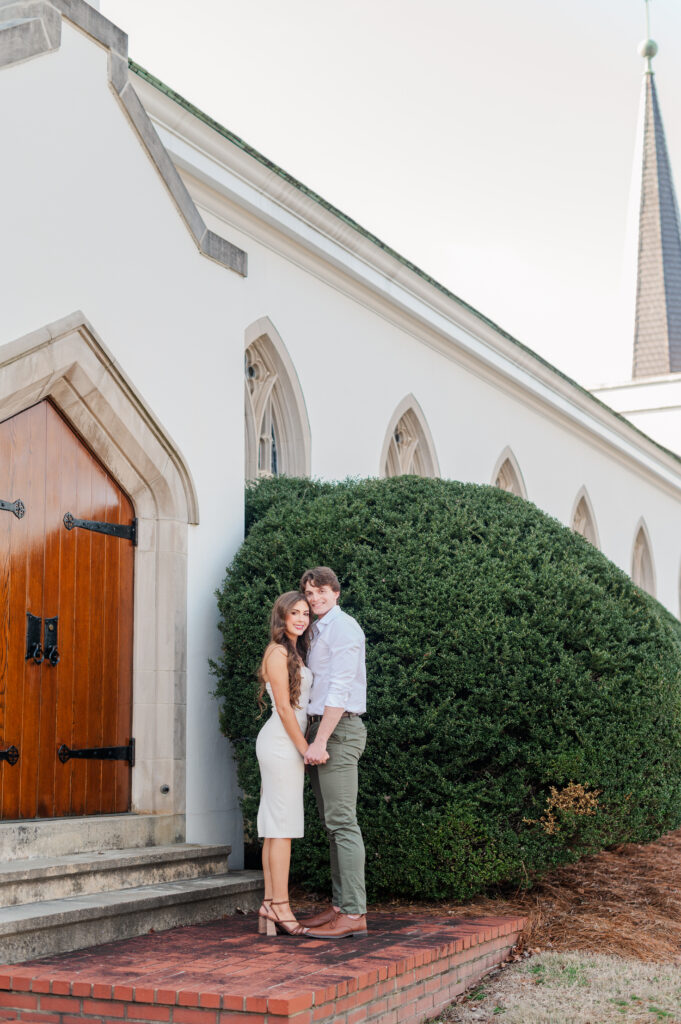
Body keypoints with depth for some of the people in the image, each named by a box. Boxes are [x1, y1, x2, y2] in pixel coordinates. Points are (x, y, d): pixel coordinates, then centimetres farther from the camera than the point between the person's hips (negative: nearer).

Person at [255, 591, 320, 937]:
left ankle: (270, 905, 9)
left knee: (276, 827, 7)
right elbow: (283, 707, -13)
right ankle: (279, 905, -5)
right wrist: (306, 749, -11)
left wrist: (305, 747, 13)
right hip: (281, 743, -9)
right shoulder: (277, 652, -10)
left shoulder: (295, 652, 18)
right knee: (283, 825, -8)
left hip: (288, 743, 9)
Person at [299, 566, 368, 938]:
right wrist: (312, 741, 17)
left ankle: (353, 913, -11)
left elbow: (340, 689, -17)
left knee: (342, 822, -11)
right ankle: (341, 905, 13)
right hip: (318, 731, 10)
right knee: (332, 824, 9)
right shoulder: (318, 632, 21)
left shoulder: (343, 626, -9)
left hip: (337, 731, -10)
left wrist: (320, 741, -20)